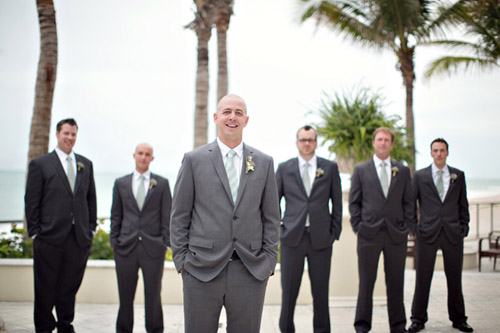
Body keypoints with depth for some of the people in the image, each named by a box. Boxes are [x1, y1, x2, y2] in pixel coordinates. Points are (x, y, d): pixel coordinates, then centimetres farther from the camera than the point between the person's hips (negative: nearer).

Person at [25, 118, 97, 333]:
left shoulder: (86, 165, 13)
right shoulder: (40, 164, 0)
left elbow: (91, 199, 15)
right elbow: (31, 201, -1)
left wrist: (91, 228, 8)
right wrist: (35, 232, -6)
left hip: (80, 238, 4)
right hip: (50, 238, -3)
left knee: (70, 285, 12)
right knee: (45, 288, 5)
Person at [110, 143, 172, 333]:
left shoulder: (162, 184, 7)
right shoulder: (121, 183, 11)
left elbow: (167, 216, 5)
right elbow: (116, 216, 12)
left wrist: (166, 242, -1)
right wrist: (114, 241, 4)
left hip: (153, 248, -1)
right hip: (126, 246, 1)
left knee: (153, 294, 4)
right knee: (125, 295, 5)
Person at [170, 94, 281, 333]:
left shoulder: (264, 163, 10)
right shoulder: (194, 160, 4)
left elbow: (271, 217, 11)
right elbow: (179, 216, 4)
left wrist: (269, 261, 4)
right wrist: (181, 260, -1)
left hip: (251, 272, 2)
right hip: (202, 271, -1)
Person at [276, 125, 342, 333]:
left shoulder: (330, 168, 7)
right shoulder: (284, 168, 8)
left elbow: (337, 203, 9)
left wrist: (335, 232, 3)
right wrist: (278, 229, 3)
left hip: (320, 238, 0)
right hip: (292, 238, 0)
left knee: (321, 291, 6)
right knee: (289, 291, 3)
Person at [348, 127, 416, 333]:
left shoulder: (402, 171, 12)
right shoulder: (361, 170, 8)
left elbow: (408, 202, 11)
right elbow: (354, 202, 7)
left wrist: (408, 227, 2)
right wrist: (357, 227, -1)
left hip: (396, 235, 2)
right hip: (369, 234, -1)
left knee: (396, 282, 7)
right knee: (366, 281, 1)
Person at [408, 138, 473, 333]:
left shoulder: (458, 175, 10)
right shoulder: (420, 176, 6)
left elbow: (463, 204, 14)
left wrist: (464, 225, 4)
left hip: (453, 234, 1)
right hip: (428, 233, -1)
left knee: (454, 278, 8)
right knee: (423, 278, 2)